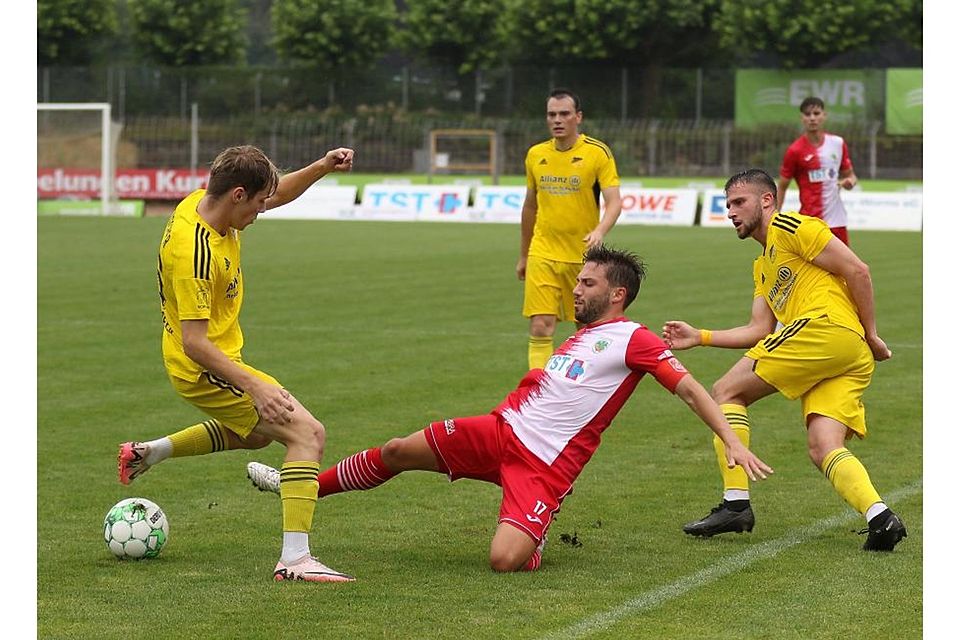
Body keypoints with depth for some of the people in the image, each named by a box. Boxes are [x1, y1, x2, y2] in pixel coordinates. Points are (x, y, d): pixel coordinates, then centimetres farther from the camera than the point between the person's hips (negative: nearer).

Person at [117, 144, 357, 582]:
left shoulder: (204, 201, -3)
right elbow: (194, 342, -32)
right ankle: (295, 559, -23)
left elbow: (279, 193, 14)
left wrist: (323, 166, -2)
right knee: (306, 432, -17)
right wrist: (254, 386, -38)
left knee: (255, 432, 34)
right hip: (204, 368, -10)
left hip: (218, 359, 10)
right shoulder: (194, 251, -31)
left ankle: (147, 452, 38)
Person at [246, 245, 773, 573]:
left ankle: (535, 543, 9)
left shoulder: (632, 339, -5)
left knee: (505, 560, -27)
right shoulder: (577, 339, 21)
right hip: (502, 431, 7)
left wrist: (732, 442, -20)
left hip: (546, 466, -7)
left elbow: (688, 388, -11)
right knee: (398, 451, 2)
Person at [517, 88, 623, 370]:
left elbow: (613, 202, -13)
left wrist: (599, 231, -33)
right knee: (540, 328, -10)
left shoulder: (598, 152, -6)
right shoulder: (535, 154, 6)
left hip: (584, 255, -2)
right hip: (543, 254, 2)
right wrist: (523, 256, 21)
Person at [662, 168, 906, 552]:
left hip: (825, 326, -9)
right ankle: (879, 516, -27)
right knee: (824, 449, -6)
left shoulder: (789, 228, 4)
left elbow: (857, 270, -3)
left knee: (726, 391, -2)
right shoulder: (763, 267, 33)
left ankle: (735, 503, -9)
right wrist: (699, 338, 20)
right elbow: (760, 331, 26)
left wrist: (871, 335, -3)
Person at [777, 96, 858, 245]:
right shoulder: (795, 150, -7)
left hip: (837, 221, 5)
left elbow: (849, 174, 18)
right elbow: (782, 187, -1)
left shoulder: (838, 143, 6)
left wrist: (850, 181, -7)